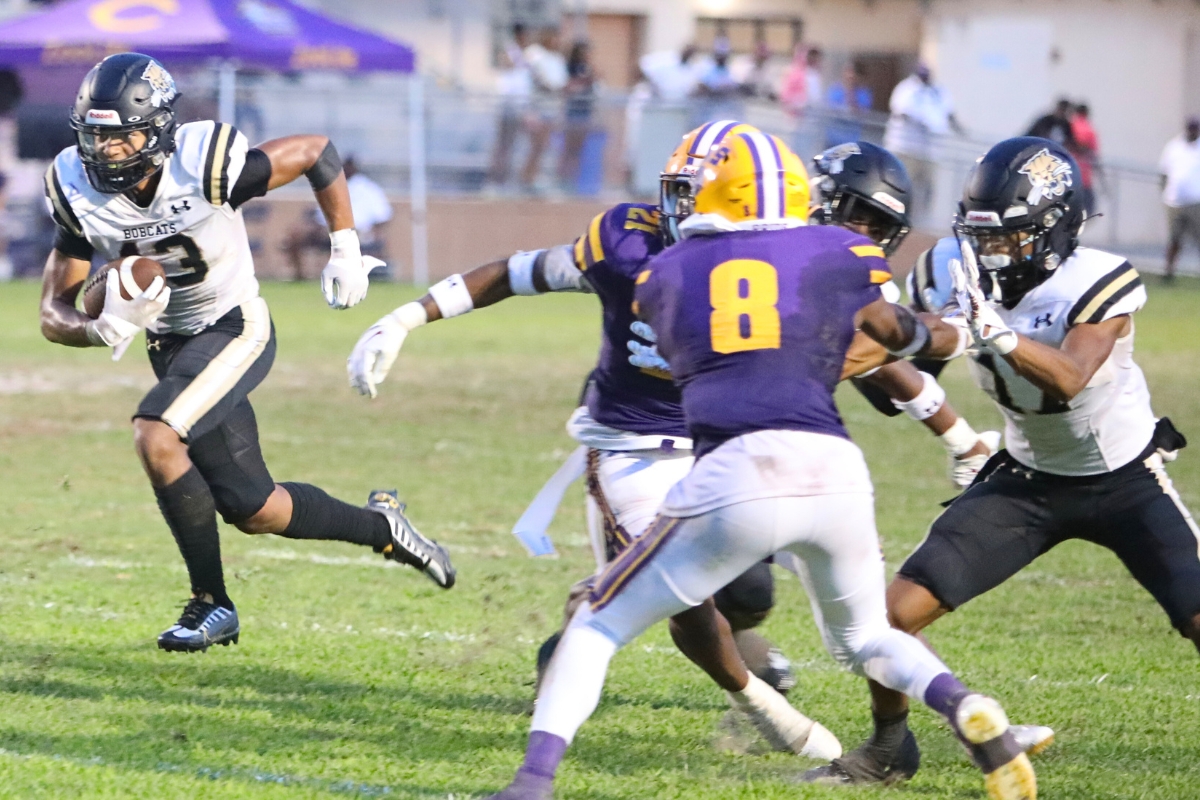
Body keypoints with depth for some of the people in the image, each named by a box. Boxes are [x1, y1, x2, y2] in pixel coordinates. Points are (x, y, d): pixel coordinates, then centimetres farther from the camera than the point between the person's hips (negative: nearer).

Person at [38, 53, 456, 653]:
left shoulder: (204, 167, -26)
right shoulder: (78, 193, -14)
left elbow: (316, 152, -11)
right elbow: (54, 314, -9)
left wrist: (345, 249, -10)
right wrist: (103, 330, -31)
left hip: (236, 329, -5)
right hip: (171, 345, 5)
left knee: (156, 437, -28)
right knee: (252, 510, 5)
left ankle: (211, 603, -12)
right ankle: (381, 526, 32)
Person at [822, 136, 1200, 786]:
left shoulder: (1100, 283, -24)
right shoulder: (963, 278, -10)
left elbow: (1068, 379, -39)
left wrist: (990, 325, -51)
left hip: (1126, 481, -4)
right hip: (1028, 481, 4)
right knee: (899, 610, -7)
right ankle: (887, 746, 16)